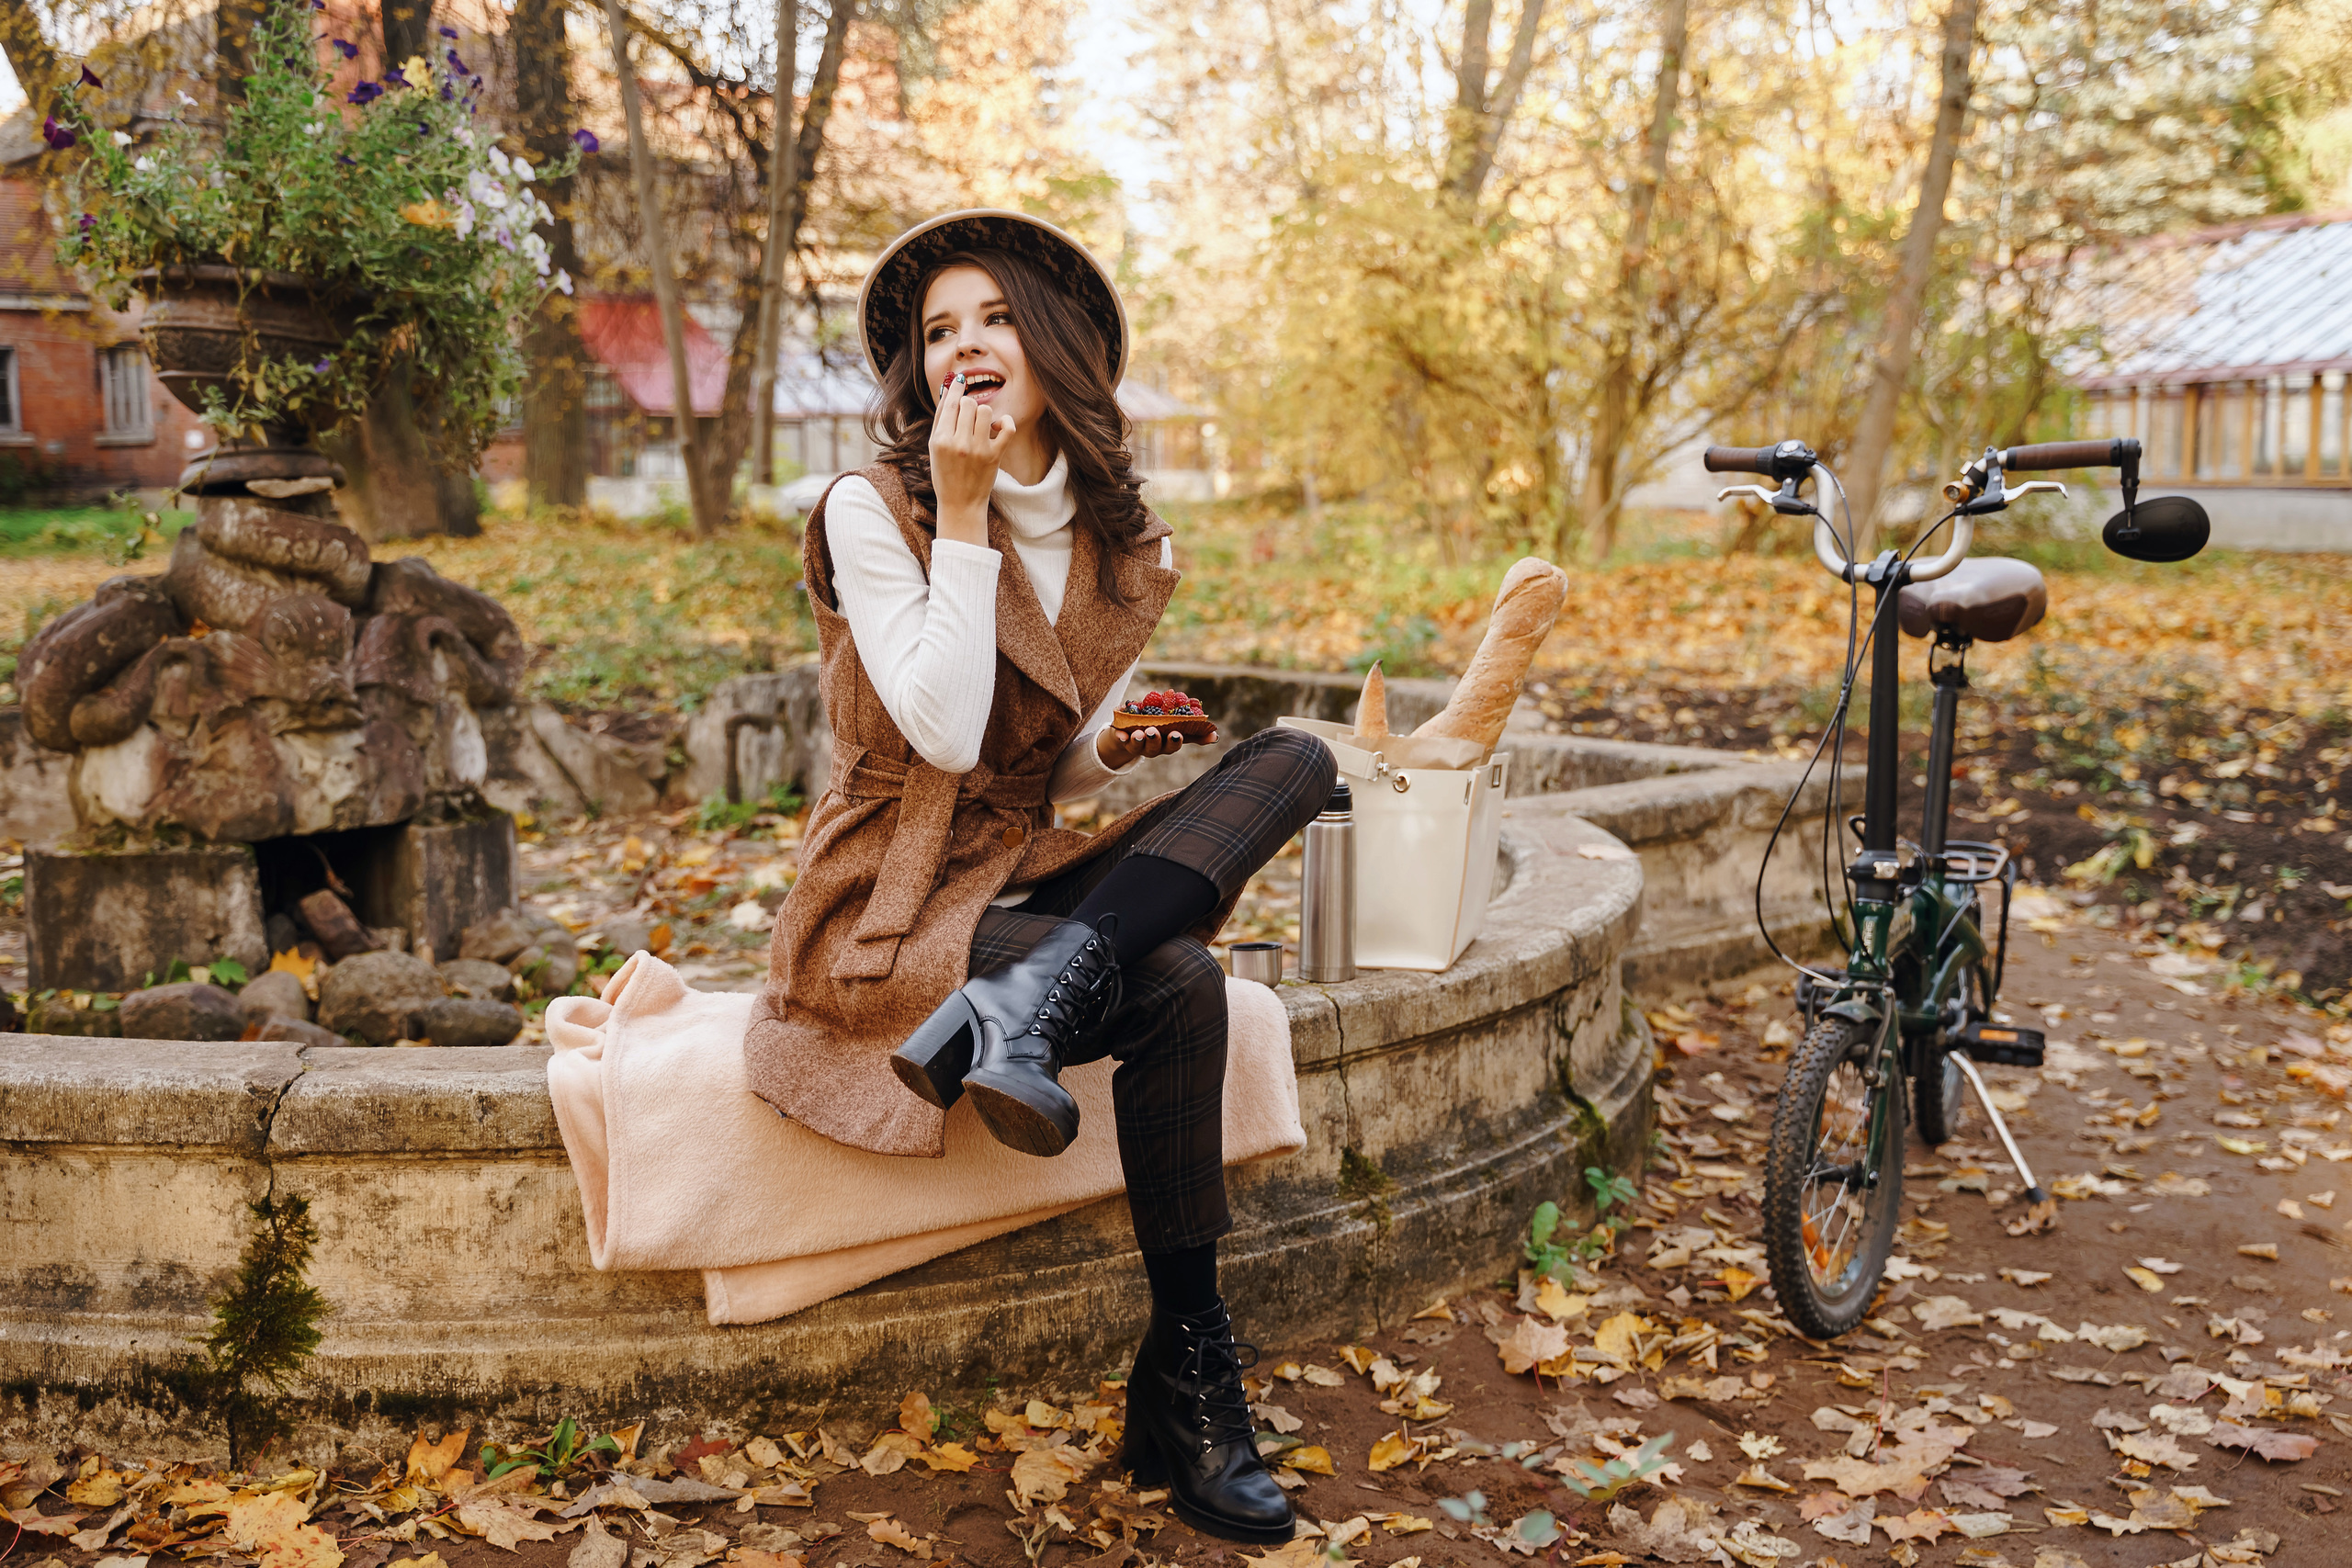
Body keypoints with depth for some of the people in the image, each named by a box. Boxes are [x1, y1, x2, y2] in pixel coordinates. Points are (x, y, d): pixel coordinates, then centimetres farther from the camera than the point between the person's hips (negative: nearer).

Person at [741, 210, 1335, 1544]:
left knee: (1294, 757, -17)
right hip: (894, 913, -6)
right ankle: (1189, 1377, -23)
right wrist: (962, 516, -20)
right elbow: (945, 734, -21)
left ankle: (1026, 1001, -30)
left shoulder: (1123, 547, 9)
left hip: (1035, 875, 7)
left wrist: (1113, 750, -6)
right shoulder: (872, 512, -7)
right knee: (1173, 985, -33)